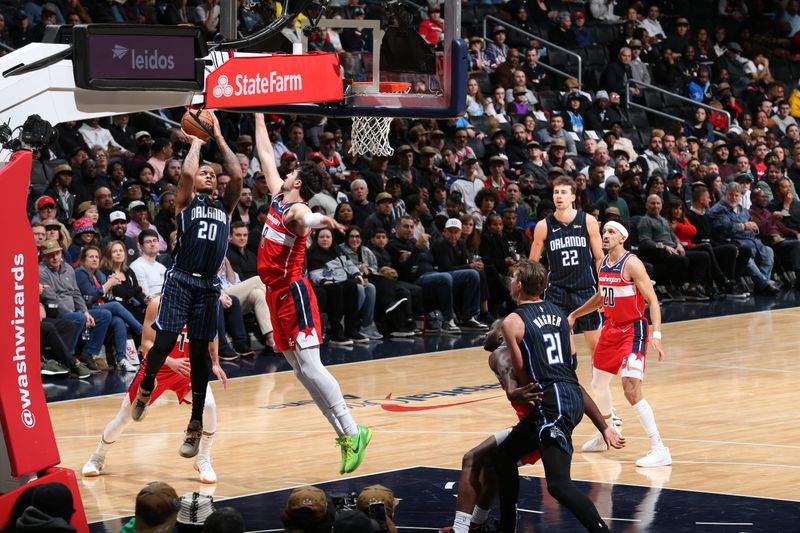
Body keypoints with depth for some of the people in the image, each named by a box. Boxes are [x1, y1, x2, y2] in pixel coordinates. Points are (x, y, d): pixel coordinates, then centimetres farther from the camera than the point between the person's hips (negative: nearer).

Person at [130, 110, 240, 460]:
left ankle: (195, 426, 7)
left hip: (209, 286, 3)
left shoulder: (225, 206, 17)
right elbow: (187, 172, -11)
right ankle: (145, 388, 21)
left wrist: (219, 138, 10)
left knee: (200, 355, 4)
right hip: (180, 281, -3)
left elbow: (237, 175, 4)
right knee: (163, 343, -11)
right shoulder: (186, 202, 8)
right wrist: (196, 143, 5)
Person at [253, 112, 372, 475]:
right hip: (277, 292, 9)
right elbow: (266, 155, 23)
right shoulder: (278, 197, 13)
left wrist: (321, 220, -61)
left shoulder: (297, 209, -12)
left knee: (310, 367, -14)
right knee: (300, 370, 5)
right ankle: (344, 434, 5)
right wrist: (259, 118, 28)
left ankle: (351, 432, -12)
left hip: (293, 292, -9)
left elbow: (302, 218, -38)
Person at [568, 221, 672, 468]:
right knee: (600, 381, 22)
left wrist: (656, 335, -28)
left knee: (631, 389, -20)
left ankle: (659, 449, -19)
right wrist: (574, 315, 28)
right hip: (611, 328, 9)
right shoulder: (603, 264, 7)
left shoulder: (631, 264, -17)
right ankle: (604, 435, 44)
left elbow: (652, 300, -19)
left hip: (633, 330, -9)